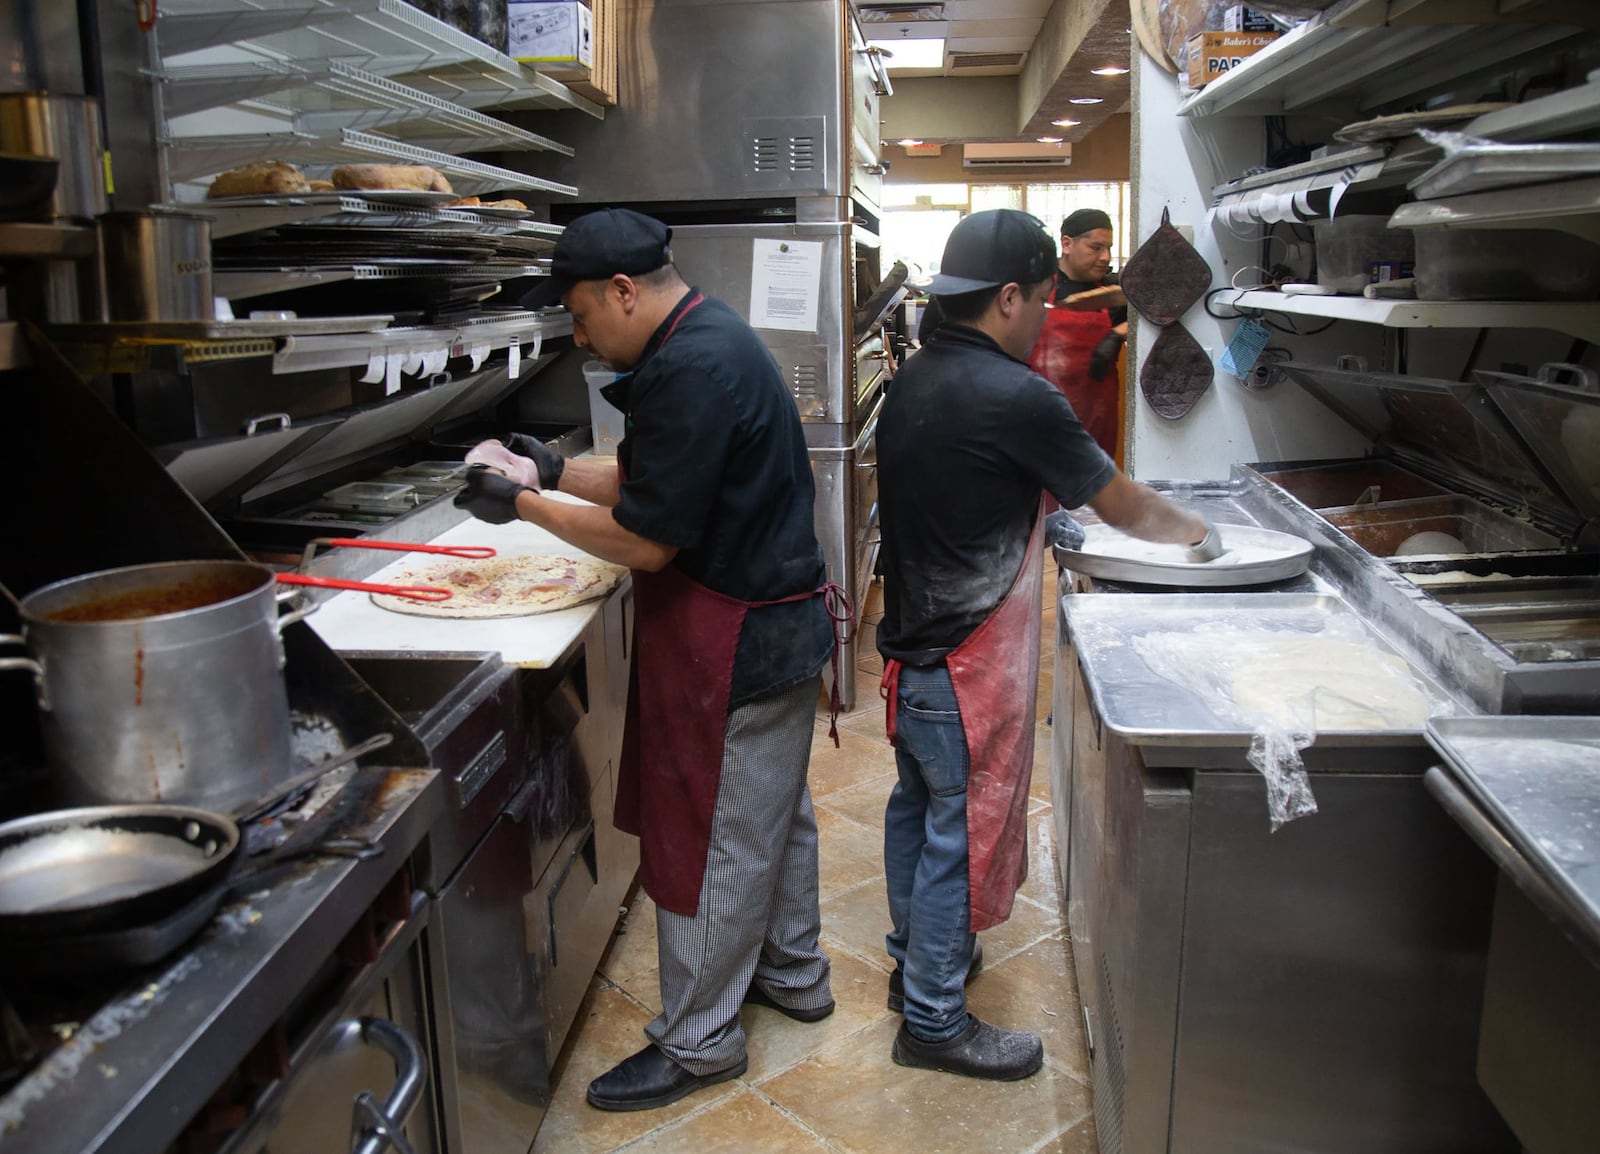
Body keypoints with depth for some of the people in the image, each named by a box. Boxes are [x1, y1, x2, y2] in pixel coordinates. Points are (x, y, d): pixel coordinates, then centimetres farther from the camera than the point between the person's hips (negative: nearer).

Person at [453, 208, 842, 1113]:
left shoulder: (693, 369, -24)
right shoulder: (713, 337, 9)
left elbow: (646, 539, -24)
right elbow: (657, 479, 16)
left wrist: (526, 506, -12)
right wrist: (556, 472, 9)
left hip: (734, 647, -11)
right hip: (778, 624, 11)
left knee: (708, 842, 3)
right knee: (776, 813, 23)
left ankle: (699, 1043, 21)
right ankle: (793, 973, 42)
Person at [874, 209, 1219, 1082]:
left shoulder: (914, 378, 4)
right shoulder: (1014, 398, -21)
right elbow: (1121, 503, -10)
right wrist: (1198, 534, 7)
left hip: (911, 641, 9)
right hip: (968, 661, -9)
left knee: (918, 803, 22)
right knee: (963, 828, 4)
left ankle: (916, 955, 41)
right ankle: (934, 1021, 19)